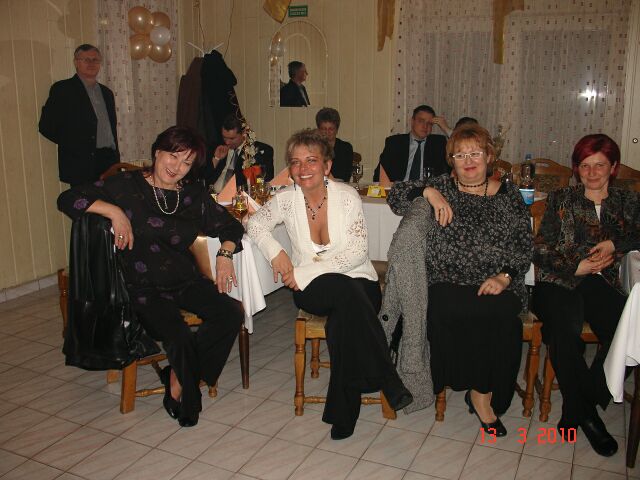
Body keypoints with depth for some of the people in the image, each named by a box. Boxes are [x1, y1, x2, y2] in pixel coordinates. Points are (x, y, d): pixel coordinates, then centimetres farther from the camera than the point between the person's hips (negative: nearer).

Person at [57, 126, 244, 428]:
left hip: (185, 281, 5)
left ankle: (178, 377, -1)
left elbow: (229, 226, 15)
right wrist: (114, 211, -17)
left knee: (231, 313, -20)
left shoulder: (193, 193, 9)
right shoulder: (127, 186, -1)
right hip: (144, 287, -4)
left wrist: (225, 254, -3)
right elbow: (68, 199, -5)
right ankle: (185, 389, 4)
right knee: (179, 336, -29)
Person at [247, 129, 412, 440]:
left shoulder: (347, 196, -6)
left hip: (358, 283, 0)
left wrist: (307, 272, -19)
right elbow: (255, 223, 11)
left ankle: (343, 413, -19)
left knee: (343, 321, -35)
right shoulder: (287, 199, 0)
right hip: (311, 290, 1)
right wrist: (275, 251, -9)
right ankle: (389, 382, -28)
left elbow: (357, 251, -12)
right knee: (346, 290, -35)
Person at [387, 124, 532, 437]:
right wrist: (428, 191, -10)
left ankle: (481, 391, -9)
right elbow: (395, 196, 6)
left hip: (497, 285, 1)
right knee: (445, 311, -33)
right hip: (447, 284, 0)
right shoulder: (441, 186, 13)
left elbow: (524, 247, 7)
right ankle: (481, 393, -13)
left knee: (502, 314, -32)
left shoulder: (509, 196, 12)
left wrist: (505, 277, -9)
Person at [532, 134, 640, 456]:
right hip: (557, 282, -1)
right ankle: (586, 415, -18)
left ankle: (577, 410, -18)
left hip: (601, 284, 2)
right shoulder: (561, 199, 16)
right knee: (565, 327, -34)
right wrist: (575, 267, -5)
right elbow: (541, 250, 7)